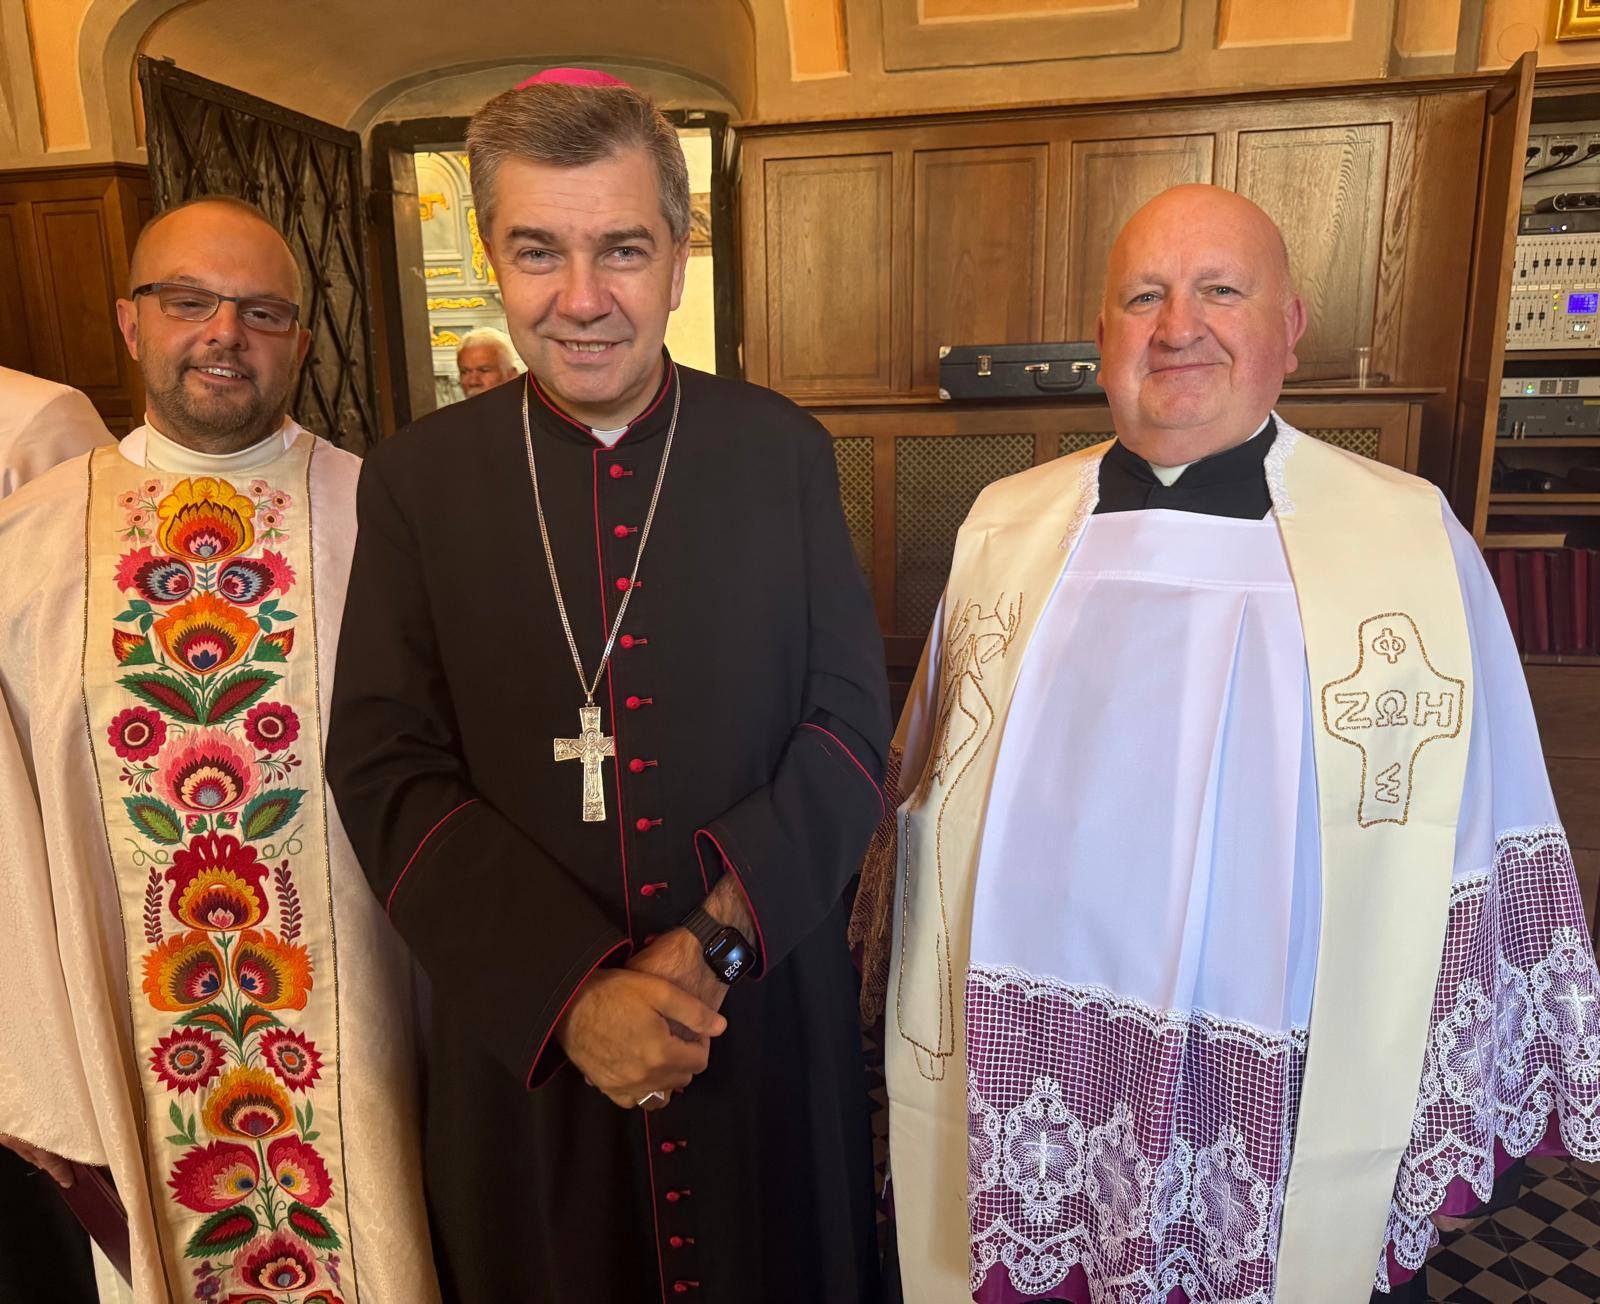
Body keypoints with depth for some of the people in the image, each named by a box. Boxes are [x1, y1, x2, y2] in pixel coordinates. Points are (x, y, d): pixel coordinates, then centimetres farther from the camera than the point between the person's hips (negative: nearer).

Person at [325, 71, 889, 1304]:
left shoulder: (785, 452, -4)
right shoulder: (416, 478, -4)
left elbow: (851, 726, -5)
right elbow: (386, 773, -7)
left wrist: (719, 933, -17)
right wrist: (569, 989, -16)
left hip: (773, 1027, 1)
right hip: (523, 1040, 1)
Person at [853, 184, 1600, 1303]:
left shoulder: (1417, 541, -8)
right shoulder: (1006, 529, -2)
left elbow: (1484, 850, -2)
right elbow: (923, 794, 6)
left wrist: (1466, 1113, 3)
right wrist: (898, 997, 12)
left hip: (1280, 1122, -1)